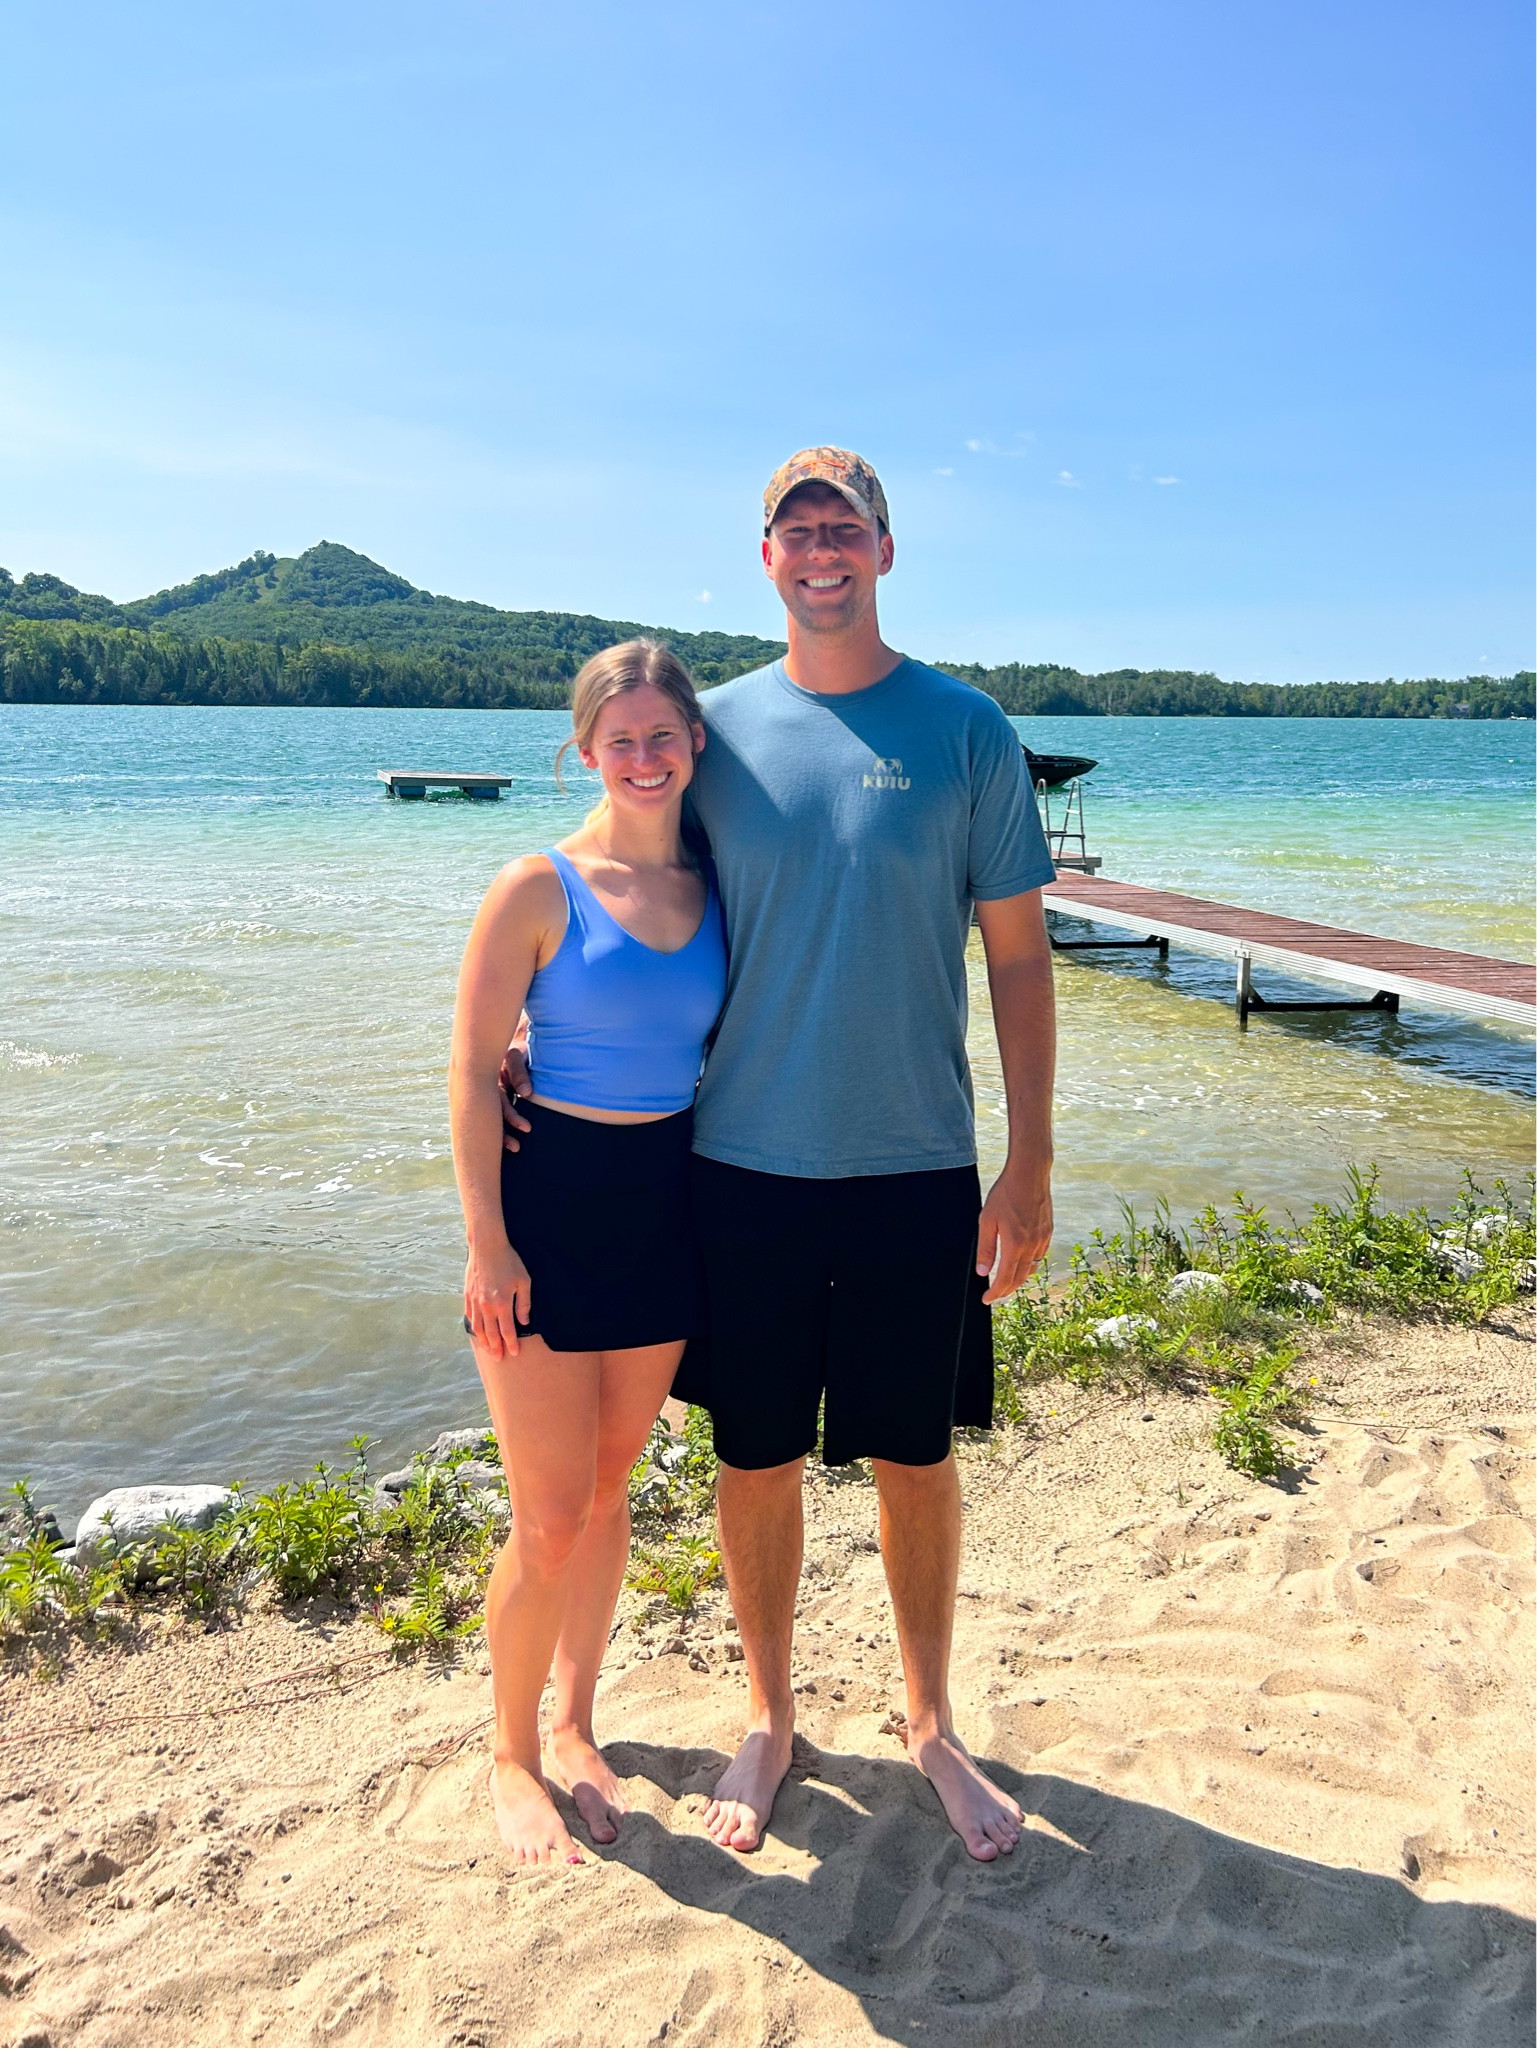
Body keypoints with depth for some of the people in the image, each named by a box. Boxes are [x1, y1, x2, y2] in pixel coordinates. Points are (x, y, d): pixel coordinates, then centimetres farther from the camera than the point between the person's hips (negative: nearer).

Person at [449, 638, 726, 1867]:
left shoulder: (716, 889, 5)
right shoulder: (540, 888, -9)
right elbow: (473, 1068, -9)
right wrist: (487, 1241, -13)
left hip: (667, 1208, 4)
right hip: (550, 1205, -4)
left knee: (608, 1491, 16)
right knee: (552, 1519, 1)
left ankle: (575, 1725, 37)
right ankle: (513, 1756, 26)